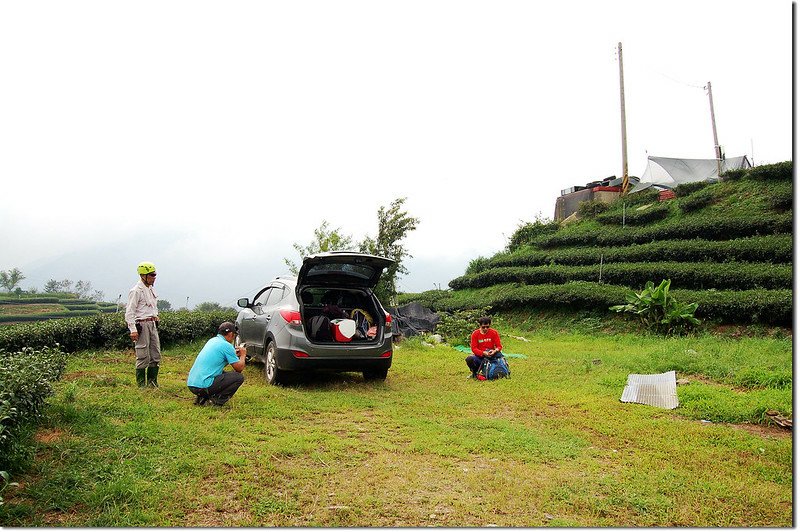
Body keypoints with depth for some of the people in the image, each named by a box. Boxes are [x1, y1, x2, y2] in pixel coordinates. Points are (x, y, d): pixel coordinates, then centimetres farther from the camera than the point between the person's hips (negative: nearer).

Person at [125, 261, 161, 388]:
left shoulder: (151, 289, 15)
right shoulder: (136, 291, -12)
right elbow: (130, 312, -14)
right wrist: (133, 329, -19)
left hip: (152, 324, 8)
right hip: (141, 324, -8)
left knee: (156, 355, 9)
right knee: (143, 357, -4)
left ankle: (152, 382, 18)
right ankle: (141, 385, 5)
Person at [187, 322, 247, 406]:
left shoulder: (212, 341, 16)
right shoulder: (227, 345, -9)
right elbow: (239, 368, -3)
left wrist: (235, 354, 30)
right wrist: (243, 355, 15)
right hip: (204, 386, -9)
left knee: (223, 373, 32)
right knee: (239, 377, -1)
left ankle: (202, 397, 16)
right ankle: (218, 400, -5)